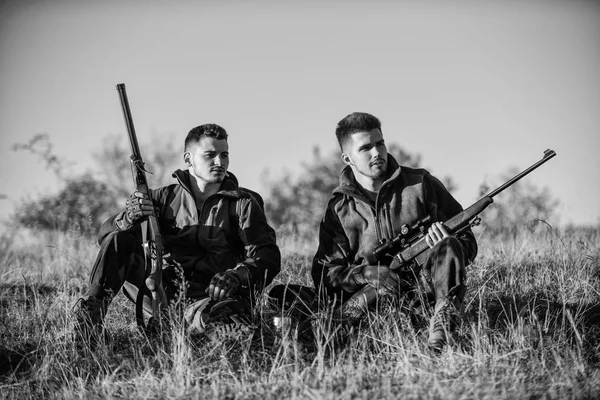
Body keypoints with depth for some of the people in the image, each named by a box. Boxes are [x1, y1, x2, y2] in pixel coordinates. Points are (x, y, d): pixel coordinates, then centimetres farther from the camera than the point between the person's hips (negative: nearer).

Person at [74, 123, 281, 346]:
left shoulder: (243, 204, 4)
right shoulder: (165, 198, 11)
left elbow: (268, 257, -6)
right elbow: (105, 234, 7)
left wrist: (236, 276, -28)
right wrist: (128, 219, -18)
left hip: (208, 297, -3)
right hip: (162, 292, 3)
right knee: (117, 239, -13)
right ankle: (90, 312, -20)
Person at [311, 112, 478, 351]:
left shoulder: (421, 184, 8)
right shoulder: (339, 208, 9)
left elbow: (467, 244, 11)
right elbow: (325, 276, 4)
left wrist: (446, 245, -14)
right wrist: (367, 274, -16)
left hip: (425, 288, 1)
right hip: (375, 293, -1)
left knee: (449, 248, -30)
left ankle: (443, 321, -42)